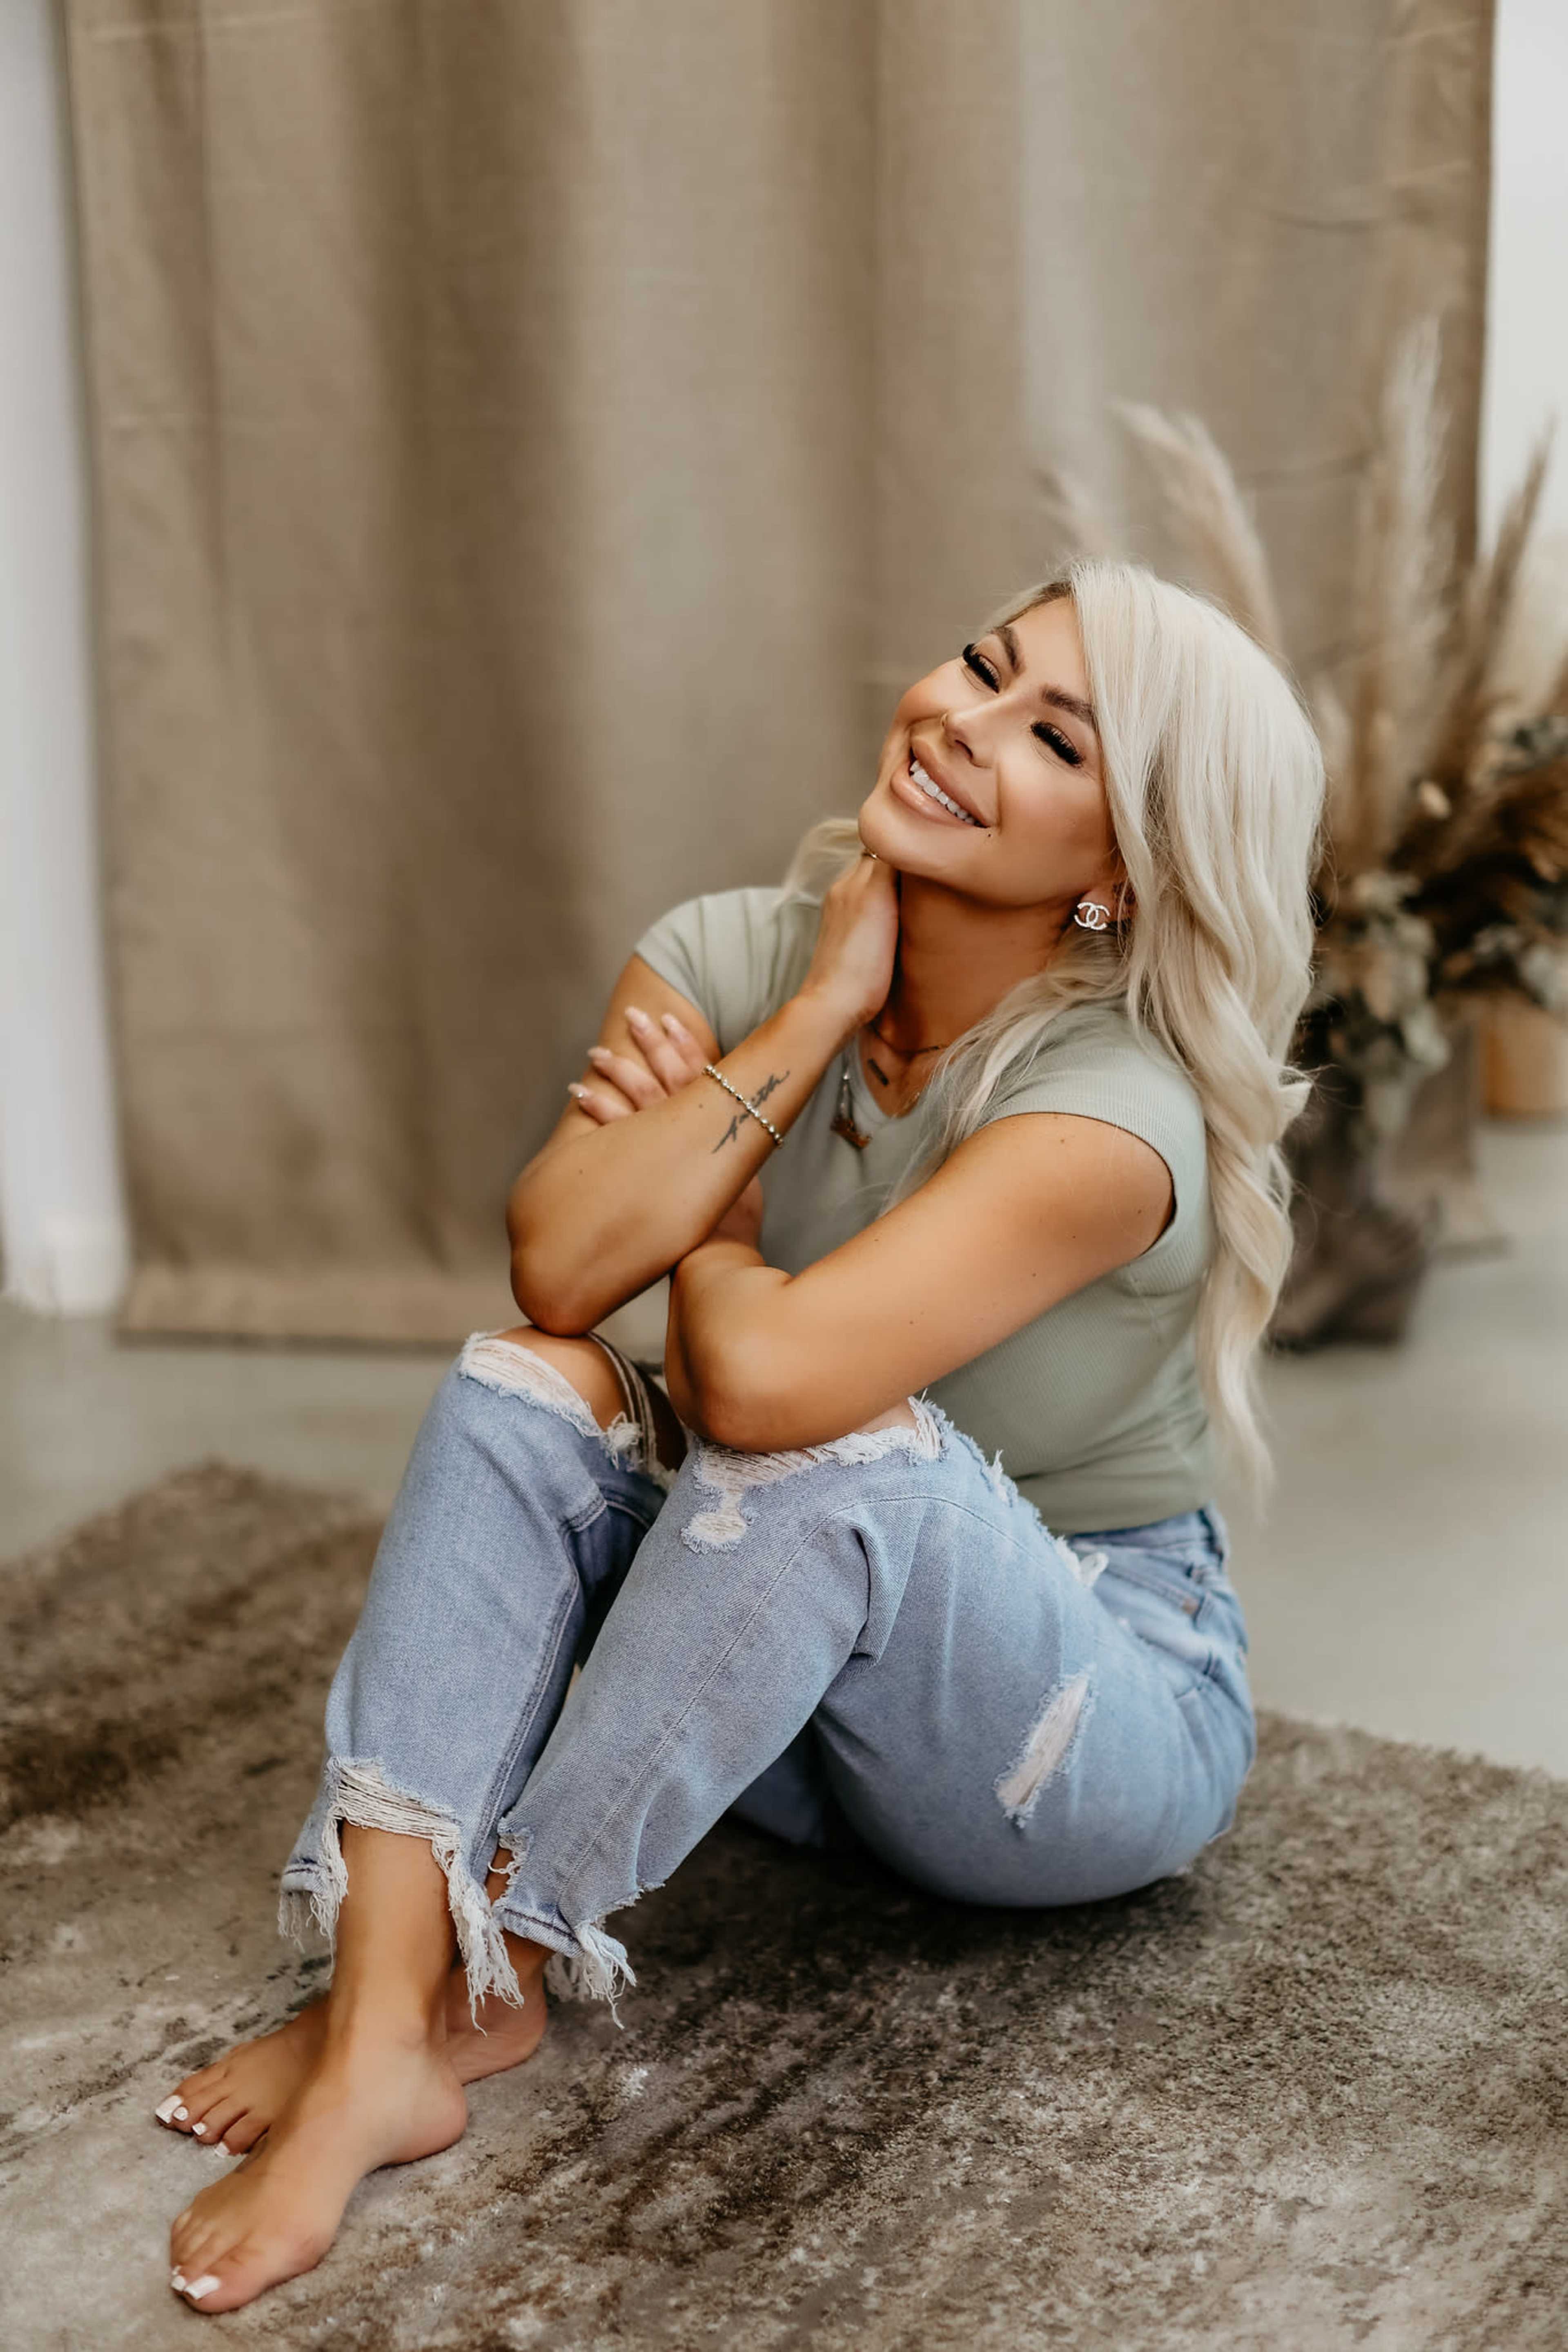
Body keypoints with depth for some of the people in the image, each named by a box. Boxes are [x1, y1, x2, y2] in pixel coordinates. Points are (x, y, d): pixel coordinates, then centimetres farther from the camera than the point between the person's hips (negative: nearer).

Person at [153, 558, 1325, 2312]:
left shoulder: (1109, 1111, -26)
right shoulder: (732, 962, -7)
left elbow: (768, 1373, -40)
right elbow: (559, 1263, -23)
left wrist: (707, 1243, -17)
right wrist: (819, 1011, -23)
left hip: (1104, 1723, -5)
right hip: (804, 1704, 6)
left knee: (831, 1436, -34)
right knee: (522, 1388, -19)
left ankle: (478, 1984, -22)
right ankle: (374, 2038, -30)